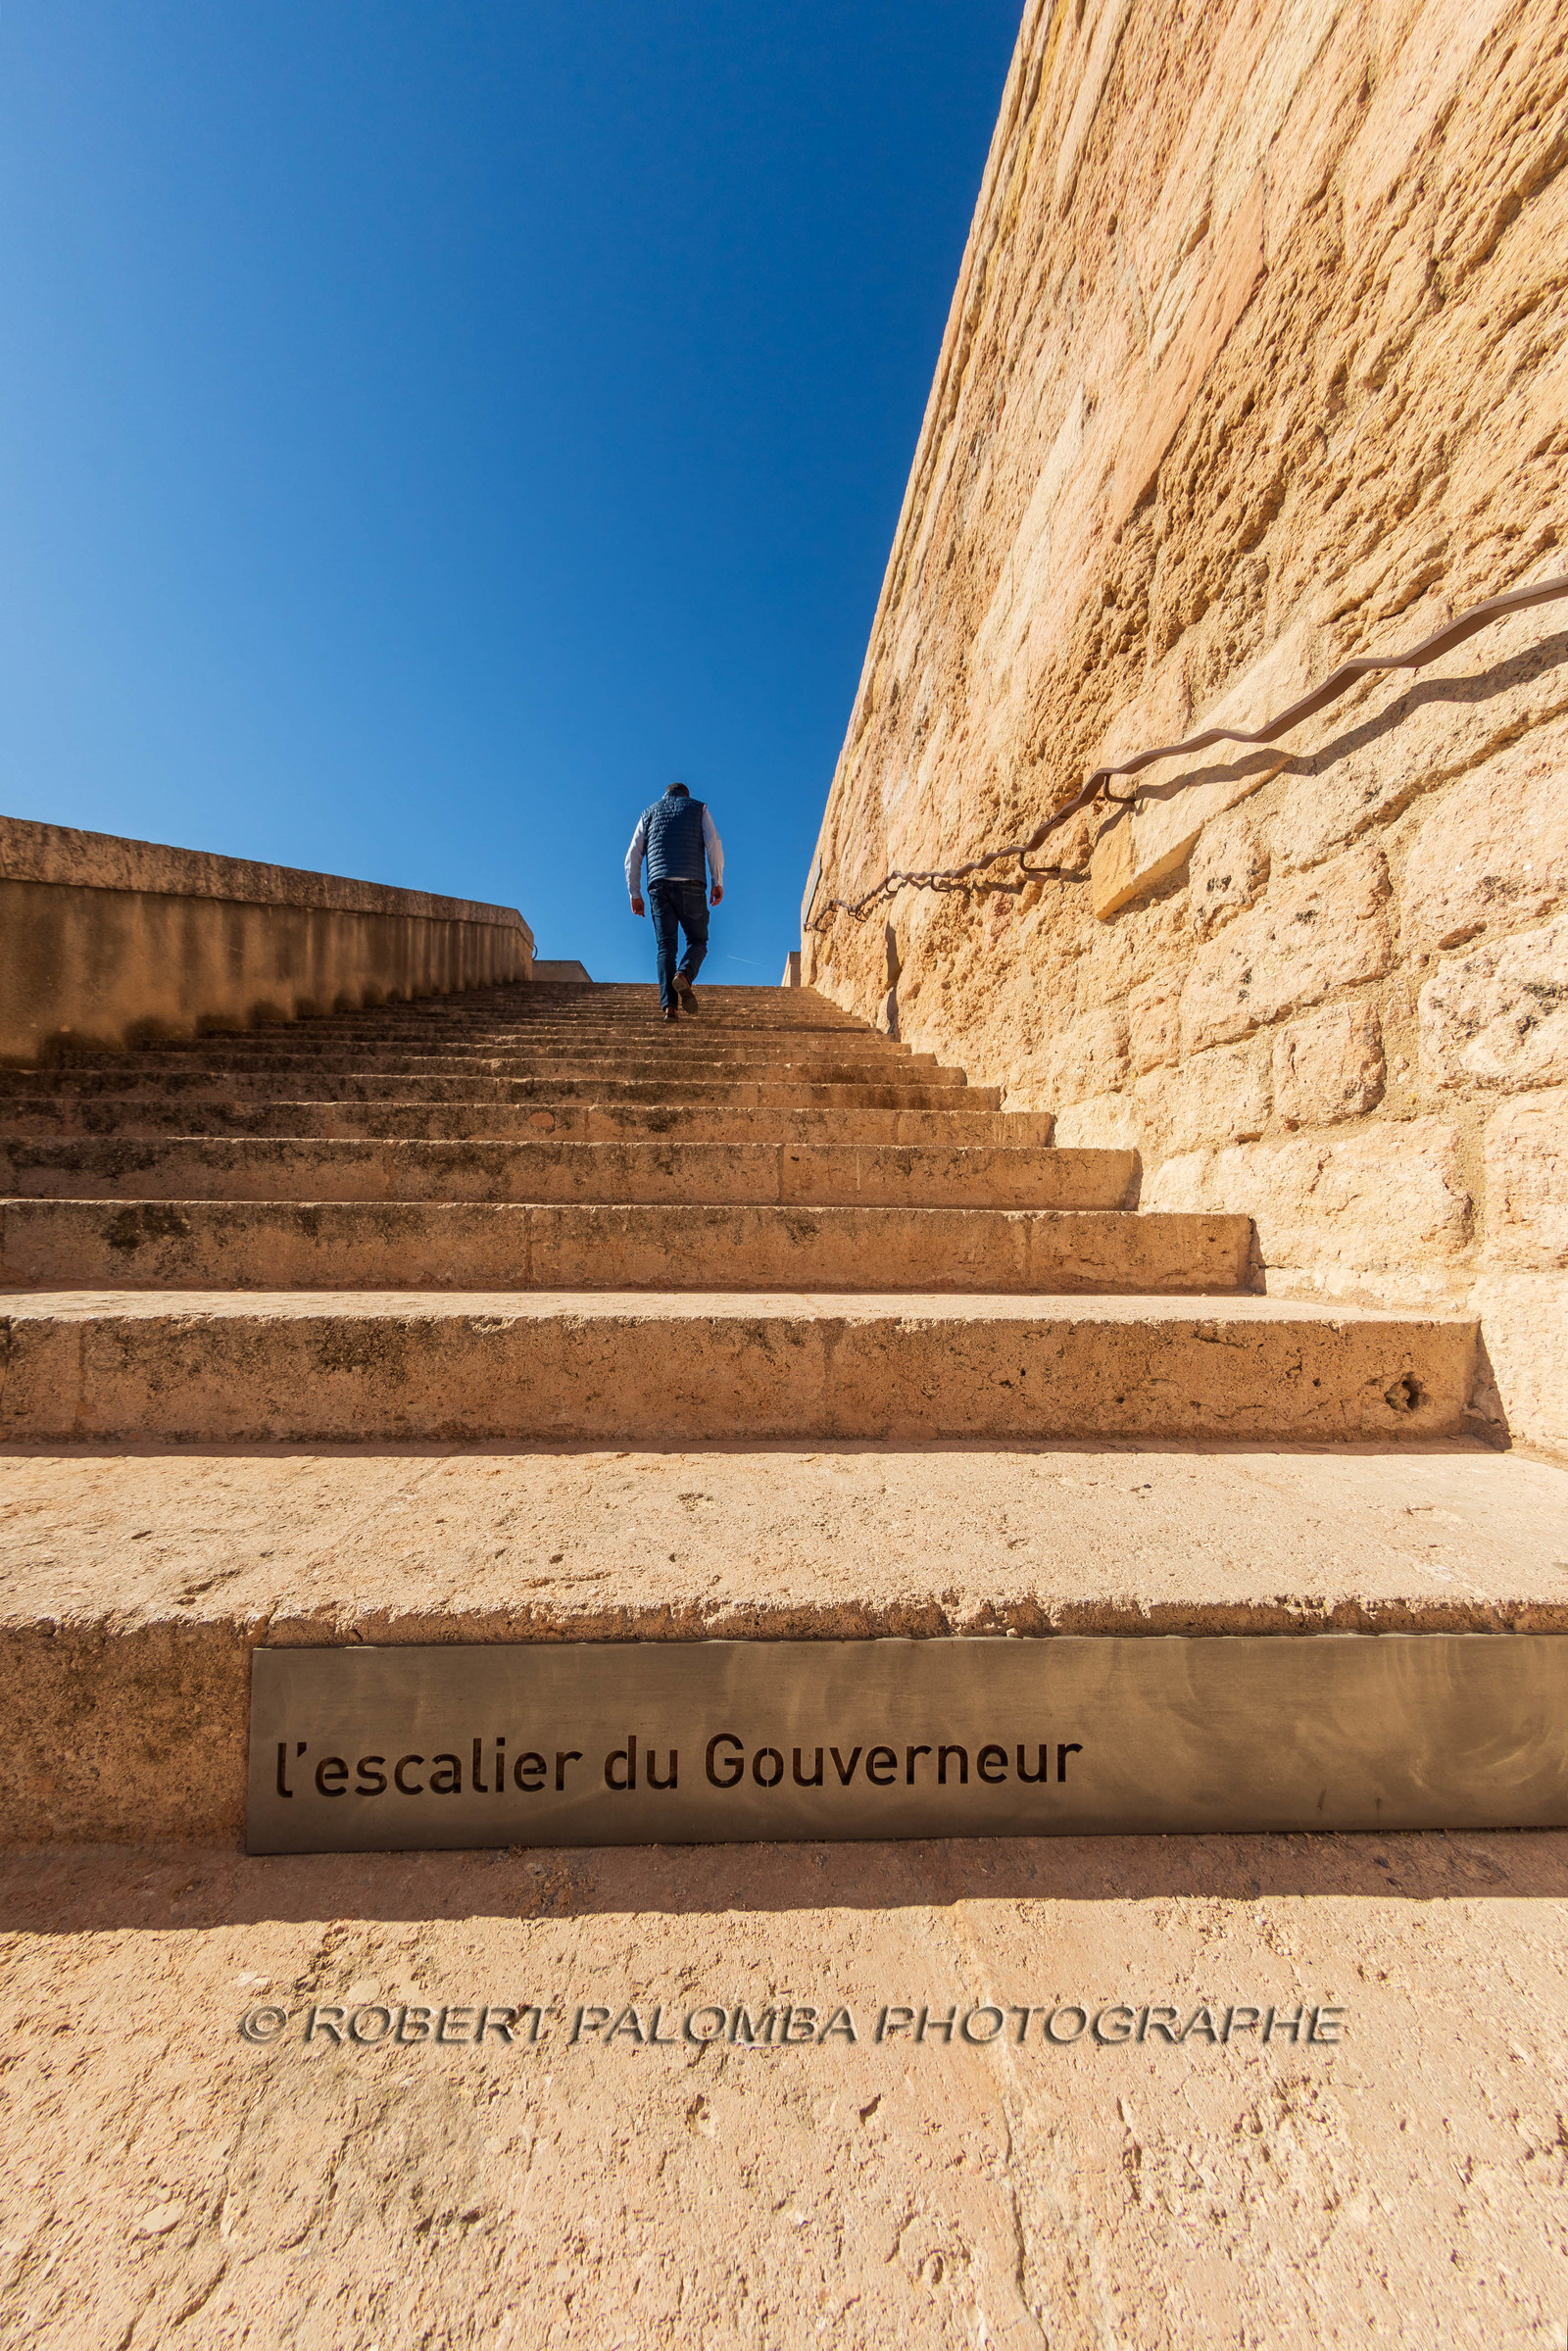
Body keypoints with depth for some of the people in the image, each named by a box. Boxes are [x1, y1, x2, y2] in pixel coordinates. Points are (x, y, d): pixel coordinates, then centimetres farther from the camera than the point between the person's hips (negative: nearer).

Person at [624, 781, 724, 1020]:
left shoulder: (649, 813, 24)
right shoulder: (699, 807, 18)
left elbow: (633, 857, 15)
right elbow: (713, 842, 1)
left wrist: (635, 894, 15)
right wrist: (718, 882, 0)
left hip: (659, 884, 2)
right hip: (690, 883, -2)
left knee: (665, 946, 1)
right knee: (697, 940, 8)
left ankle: (670, 1005, -14)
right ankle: (684, 976, -24)